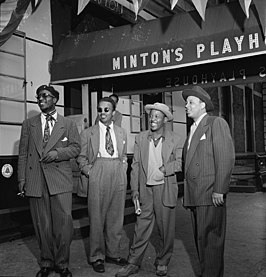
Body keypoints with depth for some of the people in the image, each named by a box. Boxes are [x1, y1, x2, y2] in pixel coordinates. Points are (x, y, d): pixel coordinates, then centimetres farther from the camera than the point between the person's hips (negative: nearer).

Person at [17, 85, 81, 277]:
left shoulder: (68, 124, 10)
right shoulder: (29, 124, 15)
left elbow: (76, 147, 5)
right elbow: (23, 153, 11)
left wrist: (57, 153, -12)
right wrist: (22, 178, 3)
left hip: (60, 179, -2)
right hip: (35, 180, 2)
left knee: (64, 222, -7)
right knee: (42, 224, 7)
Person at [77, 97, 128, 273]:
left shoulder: (122, 133, 15)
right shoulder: (88, 133, 7)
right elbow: (82, 157, 7)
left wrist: (123, 170, 7)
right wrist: (89, 171, -6)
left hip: (118, 176, 3)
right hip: (97, 176, -3)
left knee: (116, 217, 8)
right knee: (97, 217, 0)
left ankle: (113, 253, 21)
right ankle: (97, 256, 12)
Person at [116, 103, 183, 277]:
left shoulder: (175, 140, 1)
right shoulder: (140, 138, 7)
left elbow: (180, 163, -1)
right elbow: (136, 165, 6)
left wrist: (165, 168, -19)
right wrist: (135, 189, 1)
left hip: (165, 189, -1)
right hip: (145, 189, 1)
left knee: (166, 228, 7)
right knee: (142, 227, 5)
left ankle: (162, 262, 24)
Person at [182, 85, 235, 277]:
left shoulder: (216, 123, -3)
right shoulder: (193, 129, 21)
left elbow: (226, 157, -13)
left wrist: (219, 190, -18)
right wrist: (189, 195, 11)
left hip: (210, 195, -8)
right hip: (195, 196, 8)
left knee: (210, 240, -4)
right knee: (201, 240, 14)